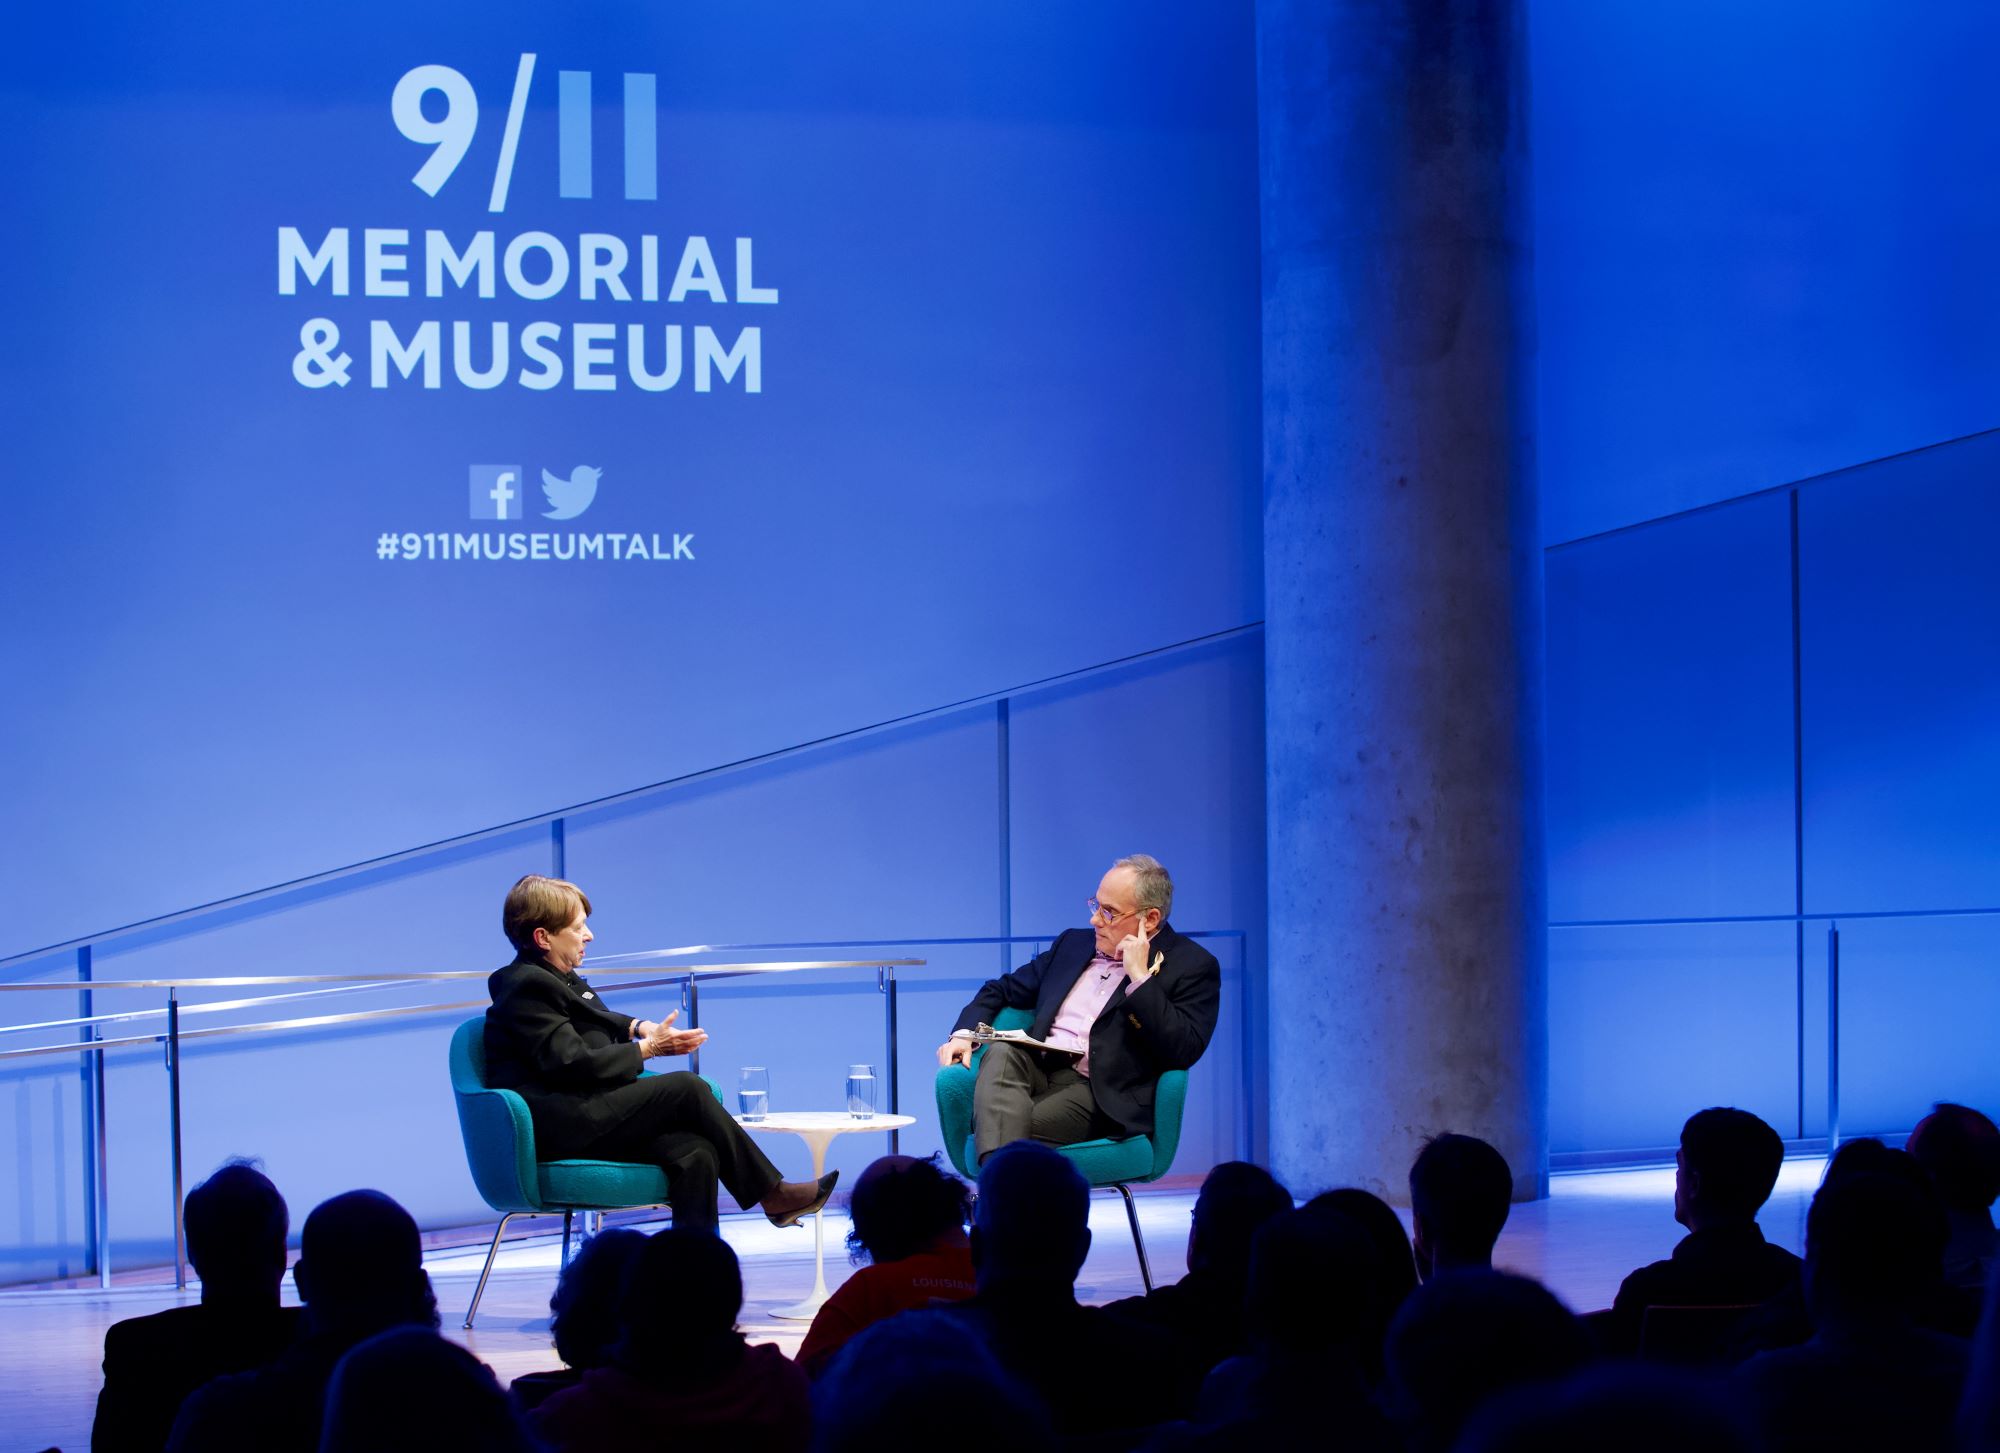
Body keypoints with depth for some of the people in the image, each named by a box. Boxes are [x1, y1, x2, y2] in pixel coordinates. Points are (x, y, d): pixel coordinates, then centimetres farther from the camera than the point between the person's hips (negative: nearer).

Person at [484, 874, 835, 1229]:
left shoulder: (560, 978, 19)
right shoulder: (527, 985, -12)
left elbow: (599, 1023, 37)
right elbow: (572, 1063, -20)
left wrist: (639, 1027, 14)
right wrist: (648, 1048, -10)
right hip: (554, 1127, -10)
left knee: (695, 1154, -13)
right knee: (687, 1088, -16)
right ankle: (770, 1193, -6)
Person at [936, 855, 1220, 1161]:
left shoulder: (1193, 966, 3)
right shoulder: (1075, 943, 23)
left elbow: (1183, 1052, -11)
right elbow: (1002, 990, 26)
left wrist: (1140, 978, -13)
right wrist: (964, 1033, 7)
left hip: (1101, 1092, -4)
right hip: (1036, 1067, 5)